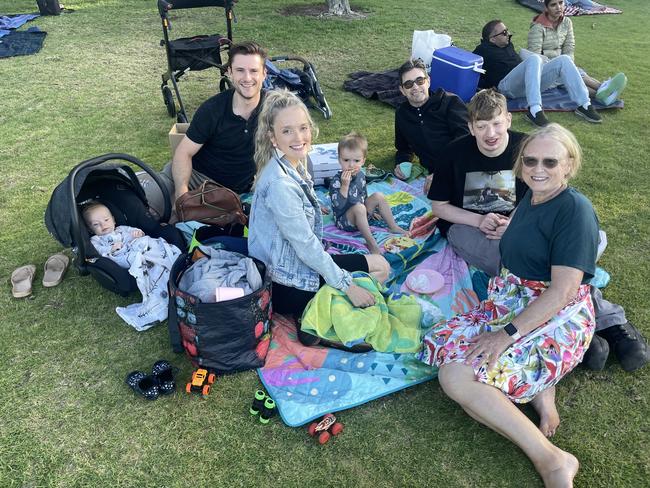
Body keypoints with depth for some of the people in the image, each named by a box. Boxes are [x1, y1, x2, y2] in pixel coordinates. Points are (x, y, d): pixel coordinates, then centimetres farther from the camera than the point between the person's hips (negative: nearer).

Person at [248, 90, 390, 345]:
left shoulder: (296, 165, 1)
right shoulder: (279, 183, -28)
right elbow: (305, 245, -24)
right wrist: (347, 286, -16)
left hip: (296, 261, 9)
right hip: (286, 285, -9)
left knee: (379, 265, 18)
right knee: (380, 267, 1)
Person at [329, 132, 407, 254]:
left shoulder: (360, 175, 0)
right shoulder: (336, 180, -23)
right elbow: (338, 205, -34)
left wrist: (370, 210, 24)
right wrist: (345, 185, -39)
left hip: (360, 216, 8)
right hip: (344, 220, -8)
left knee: (379, 196, 1)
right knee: (358, 207, -34)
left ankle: (394, 227, 10)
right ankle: (371, 242, -31)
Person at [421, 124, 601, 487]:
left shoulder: (576, 210, -14)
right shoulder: (531, 197, 12)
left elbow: (562, 291, -20)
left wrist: (507, 333, -23)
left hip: (557, 320, -9)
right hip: (508, 305, 9)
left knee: (458, 378, -25)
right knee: (443, 346, -11)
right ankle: (540, 386, -9)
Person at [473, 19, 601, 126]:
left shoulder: (508, 45, 29)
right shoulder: (483, 50, 6)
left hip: (526, 83, 8)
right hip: (506, 85, -8)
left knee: (564, 60, -7)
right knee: (534, 59, -34)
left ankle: (584, 105, -17)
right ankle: (534, 110, -49)